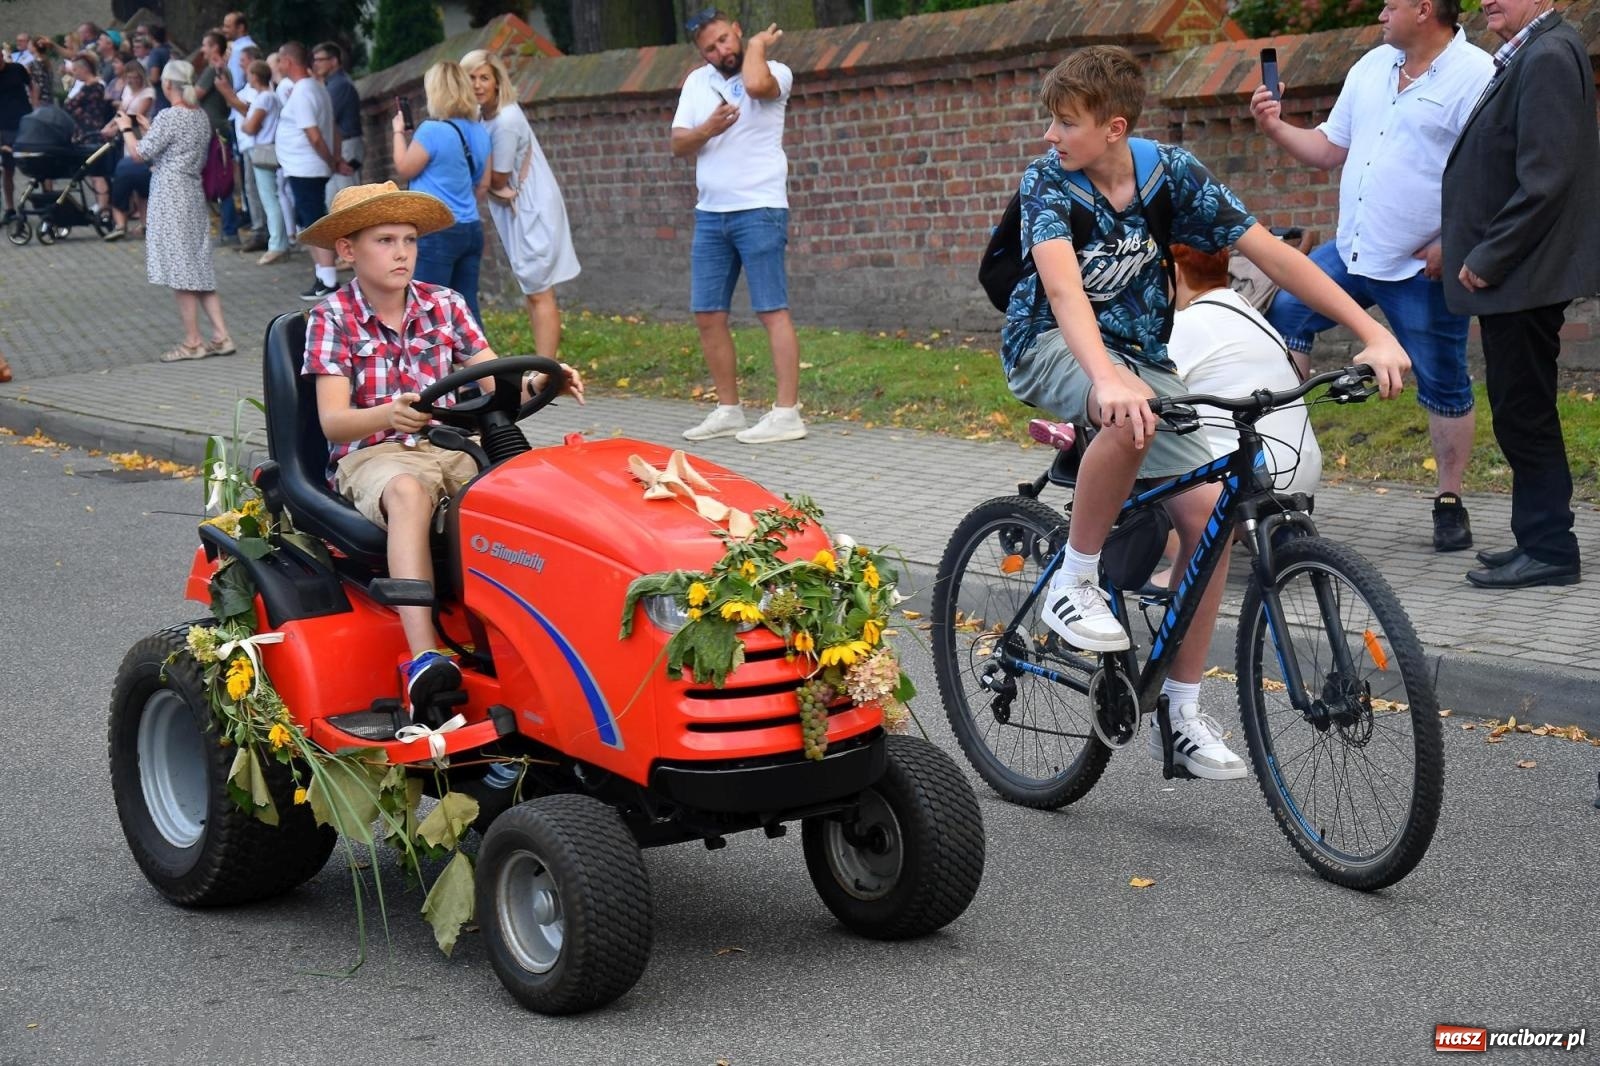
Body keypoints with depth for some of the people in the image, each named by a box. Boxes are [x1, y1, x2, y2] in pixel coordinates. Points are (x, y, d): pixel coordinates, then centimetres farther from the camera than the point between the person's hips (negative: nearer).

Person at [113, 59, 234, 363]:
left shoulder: (168, 118, -16)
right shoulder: (201, 116, 8)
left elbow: (138, 153, -12)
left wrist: (126, 128, 6)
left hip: (170, 196, -8)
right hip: (194, 193, 8)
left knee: (180, 271, -1)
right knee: (199, 269, 11)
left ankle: (192, 342, 3)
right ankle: (221, 336, 7)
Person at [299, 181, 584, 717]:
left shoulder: (443, 305, 11)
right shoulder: (333, 318, 0)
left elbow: (497, 384, 5)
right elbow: (333, 421, -10)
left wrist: (539, 383, -18)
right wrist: (389, 415, -31)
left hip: (448, 446, 4)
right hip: (370, 456, -4)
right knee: (408, 491, -39)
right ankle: (424, 658, -51)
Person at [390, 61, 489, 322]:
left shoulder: (432, 131, -15)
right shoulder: (479, 132, 7)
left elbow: (404, 170, -2)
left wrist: (398, 132, 10)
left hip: (437, 231, -7)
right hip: (471, 229, 7)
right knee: (466, 308, 9)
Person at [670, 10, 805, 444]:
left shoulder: (775, 73, -4)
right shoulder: (697, 82, 13)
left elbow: (756, 84, -29)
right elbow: (678, 144, 9)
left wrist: (758, 44, -10)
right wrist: (706, 130, -12)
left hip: (759, 210, -7)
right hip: (710, 213, 7)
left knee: (772, 310, -8)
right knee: (707, 315, 7)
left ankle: (787, 413, -9)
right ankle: (729, 409, 18)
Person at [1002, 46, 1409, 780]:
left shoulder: (1171, 172, -10)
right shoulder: (1046, 181, -18)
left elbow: (1269, 252, -11)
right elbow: (1061, 285, -35)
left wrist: (1372, 333, -19)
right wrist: (1107, 380, -53)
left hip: (1139, 353, 4)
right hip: (1051, 346, -4)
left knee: (1207, 509, -12)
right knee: (1130, 419, -38)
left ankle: (1181, 712, 0)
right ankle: (1073, 584, -16)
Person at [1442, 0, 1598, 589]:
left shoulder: (1549, 56, -17)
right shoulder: (1527, 55, 14)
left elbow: (1544, 180, -23)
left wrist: (1487, 259, -18)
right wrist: (1474, 252, 15)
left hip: (1524, 275, -10)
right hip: (1513, 274, 10)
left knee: (1522, 413, -4)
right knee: (1523, 413, 16)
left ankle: (1550, 550, 3)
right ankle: (1540, 538, 24)